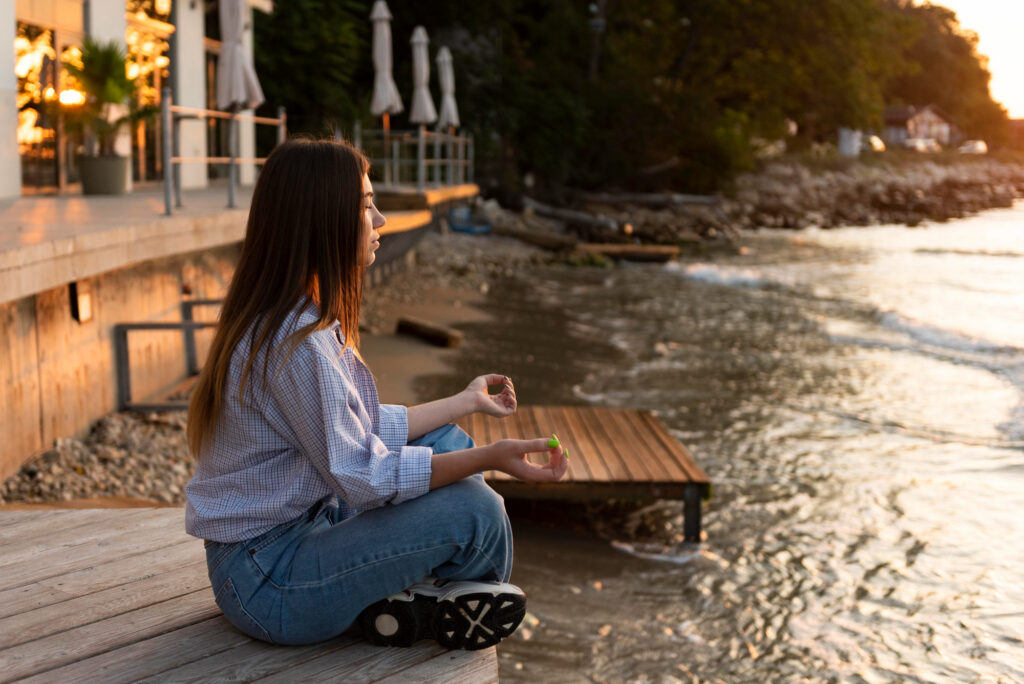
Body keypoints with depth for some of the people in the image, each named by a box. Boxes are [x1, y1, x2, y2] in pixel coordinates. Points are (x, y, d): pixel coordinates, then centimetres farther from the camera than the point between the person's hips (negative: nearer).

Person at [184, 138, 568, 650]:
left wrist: (466, 401, 22)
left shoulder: (295, 320, 7)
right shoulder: (295, 342, -25)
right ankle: (427, 603, 8)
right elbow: (359, 477, -23)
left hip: (302, 526, 11)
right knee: (475, 511, -22)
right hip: (266, 583, -10)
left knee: (448, 441, 13)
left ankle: (407, 593, -4)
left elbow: (363, 430, 13)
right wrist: (489, 459, -24)